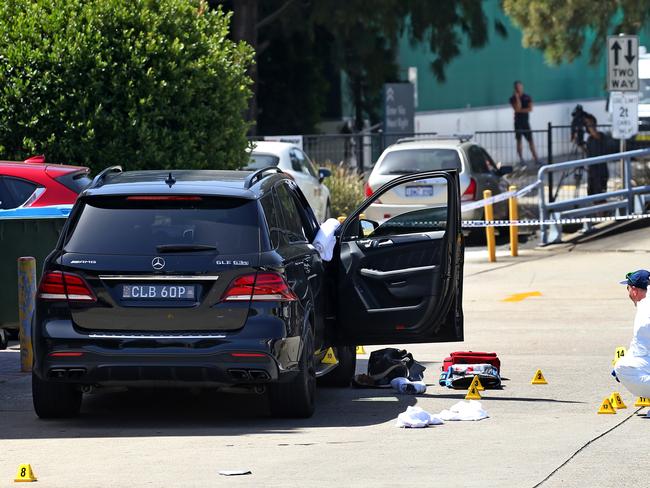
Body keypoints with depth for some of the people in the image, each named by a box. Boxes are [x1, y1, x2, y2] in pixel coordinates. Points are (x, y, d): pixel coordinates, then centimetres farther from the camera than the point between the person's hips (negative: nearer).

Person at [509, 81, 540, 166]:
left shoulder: (527, 97, 4)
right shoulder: (513, 98, -2)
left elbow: (530, 109, -6)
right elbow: (517, 108, -16)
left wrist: (520, 110, -13)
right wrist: (517, 97, -16)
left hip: (525, 121, 1)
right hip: (518, 121, -1)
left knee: (531, 141, 0)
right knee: (519, 141, 1)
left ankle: (536, 159, -1)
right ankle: (521, 159, 6)